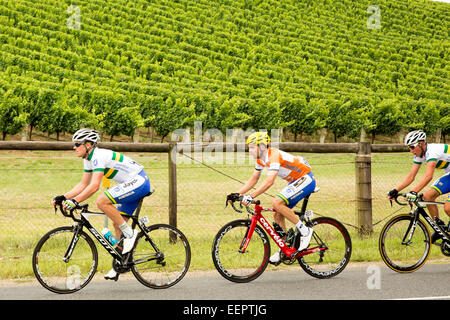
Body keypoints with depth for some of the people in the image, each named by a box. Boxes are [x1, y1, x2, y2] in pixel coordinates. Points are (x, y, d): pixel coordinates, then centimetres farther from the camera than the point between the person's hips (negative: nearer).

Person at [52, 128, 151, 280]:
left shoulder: (99, 156, -20)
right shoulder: (89, 160, 10)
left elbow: (94, 186, -30)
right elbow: (83, 185, 15)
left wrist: (74, 201, -33)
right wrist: (63, 197, 5)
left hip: (138, 182, -10)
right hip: (132, 185, 10)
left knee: (102, 201, -24)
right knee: (117, 223, 10)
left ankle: (129, 233, -14)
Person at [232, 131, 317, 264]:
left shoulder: (274, 155, -26)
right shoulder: (260, 159, 3)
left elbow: (269, 181, -35)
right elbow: (253, 179, 13)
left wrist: (251, 196, -39)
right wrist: (237, 194, 3)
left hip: (306, 179, -10)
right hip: (295, 182, 10)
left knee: (277, 202, -25)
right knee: (278, 215, 4)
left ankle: (305, 231, -14)